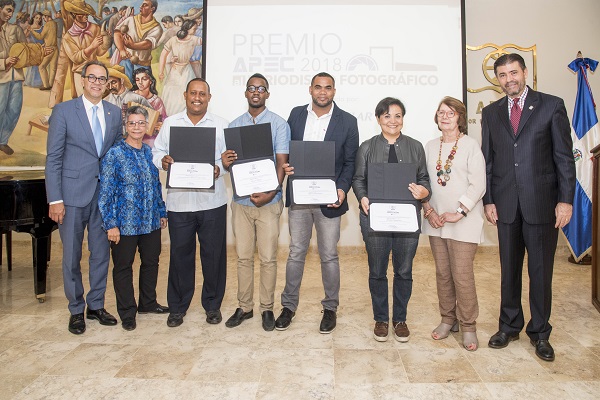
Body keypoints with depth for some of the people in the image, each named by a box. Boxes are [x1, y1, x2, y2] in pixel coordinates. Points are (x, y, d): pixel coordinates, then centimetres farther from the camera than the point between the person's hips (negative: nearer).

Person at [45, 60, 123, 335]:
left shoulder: (114, 113, 8)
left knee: (101, 254, 11)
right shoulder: (63, 111, -2)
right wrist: (55, 200, -11)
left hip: (105, 194, 3)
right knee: (72, 256, 7)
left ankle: (96, 306, 28)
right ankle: (76, 310, 24)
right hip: (73, 194, -3)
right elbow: (53, 158, -6)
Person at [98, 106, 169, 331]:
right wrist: (111, 224, -13)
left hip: (151, 221, 5)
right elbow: (105, 192, -10)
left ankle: (148, 303, 35)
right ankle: (127, 313, 23)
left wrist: (162, 212, 13)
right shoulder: (114, 154, -8)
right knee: (123, 266, 7)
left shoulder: (150, 152, 7)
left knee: (151, 262, 15)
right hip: (125, 223, -5)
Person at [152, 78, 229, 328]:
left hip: (212, 201, 0)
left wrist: (219, 169, -16)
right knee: (180, 254, 9)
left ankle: (213, 305, 25)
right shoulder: (170, 123, 10)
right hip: (179, 201, 1)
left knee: (214, 254, 7)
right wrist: (163, 161, -10)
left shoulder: (220, 124, 6)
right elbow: (157, 152, 11)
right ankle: (177, 307, 26)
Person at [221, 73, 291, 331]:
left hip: (268, 202, -3)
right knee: (243, 257, 10)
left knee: (268, 258, 3)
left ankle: (267, 308, 18)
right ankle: (244, 307, 23)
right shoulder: (235, 125, 10)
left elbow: (281, 163, -6)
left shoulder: (279, 124, -1)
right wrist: (225, 162, -13)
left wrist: (270, 194, -19)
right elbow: (230, 162, 12)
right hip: (241, 200, 3)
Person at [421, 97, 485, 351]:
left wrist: (458, 213, -14)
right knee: (442, 273, 11)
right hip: (435, 221, 4)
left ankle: (468, 326, 13)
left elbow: (478, 185, -8)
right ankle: (448, 319, 26)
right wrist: (429, 211, -3)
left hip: (463, 222, -4)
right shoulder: (430, 147, 11)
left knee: (462, 275, -4)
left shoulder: (470, 145, -3)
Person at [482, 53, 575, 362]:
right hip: (506, 205, 2)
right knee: (509, 269, 12)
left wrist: (565, 199, -7)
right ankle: (509, 326, 27)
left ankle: (540, 332, 23)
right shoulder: (491, 113, 9)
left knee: (541, 270, 7)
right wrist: (488, 200, 2)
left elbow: (564, 156, -2)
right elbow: (487, 160, 8)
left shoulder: (551, 105, 1)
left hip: (542, 203, -2)